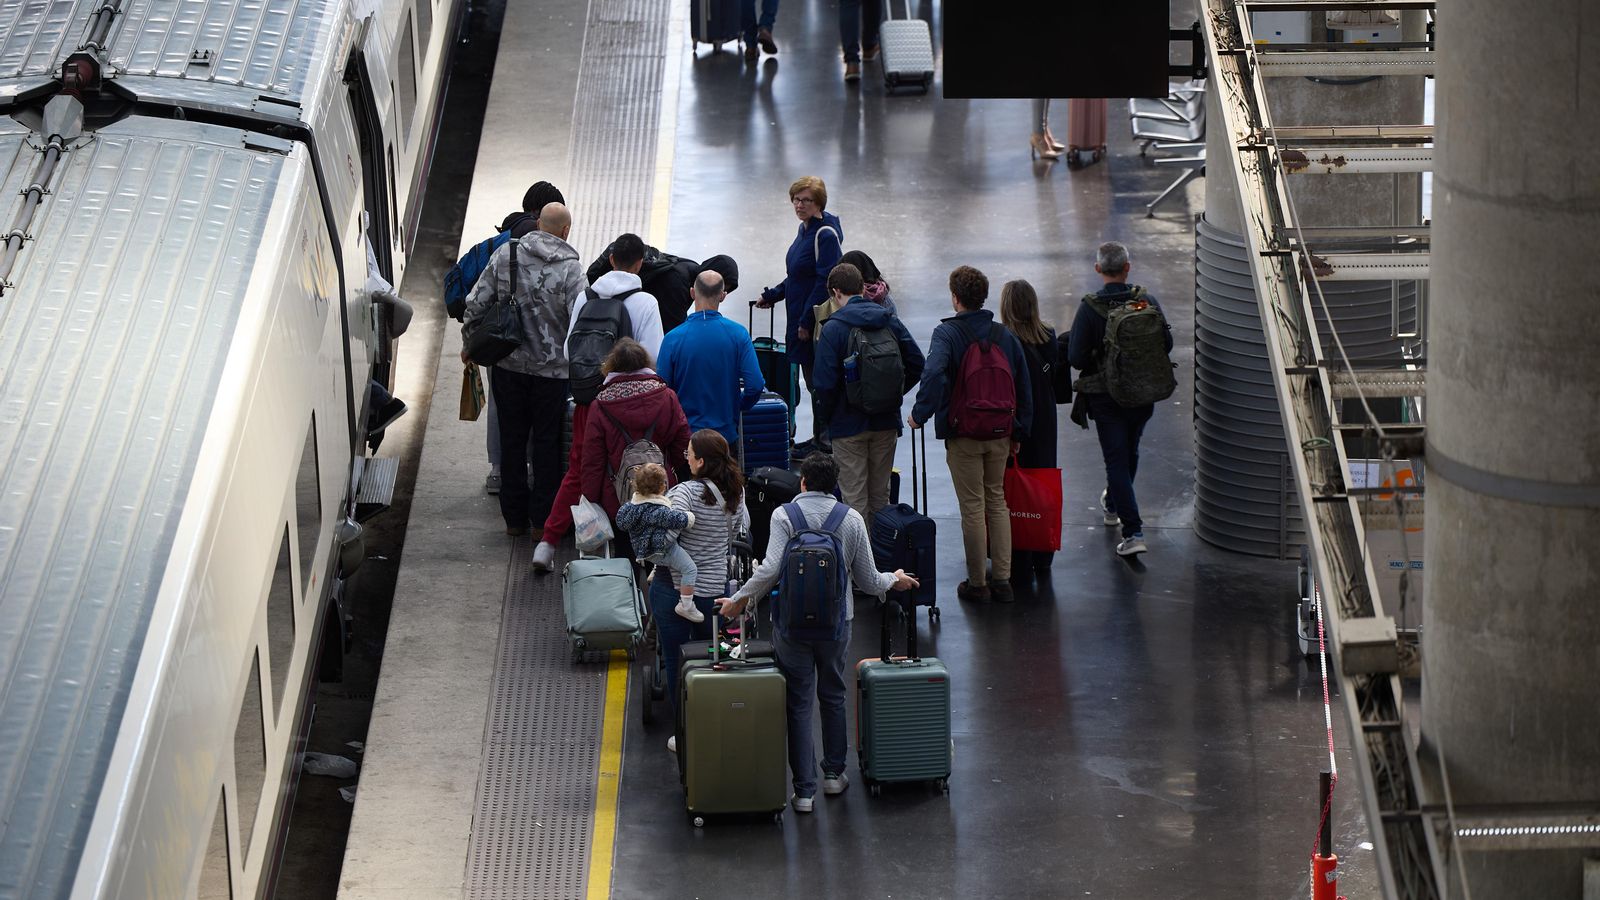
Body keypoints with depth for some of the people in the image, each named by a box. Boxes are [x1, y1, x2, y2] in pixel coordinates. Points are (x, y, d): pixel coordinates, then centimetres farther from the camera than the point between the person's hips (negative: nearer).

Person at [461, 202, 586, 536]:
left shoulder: (505, 254, -4)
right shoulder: (570, 269, -13)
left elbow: (475, 304, -2)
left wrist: (470, 345, 13)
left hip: (508, 366, 3)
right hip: (552, 368, -3)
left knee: (512, 439, 14)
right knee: (546, 442, 9)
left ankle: (514, 517, 21)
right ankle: (543, 519, 14)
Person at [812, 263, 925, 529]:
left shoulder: (833, 328, -12)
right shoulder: (889, 320, 3)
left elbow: (825, 382, -16)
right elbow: (916, 364, 4)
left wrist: (824, 420, -1)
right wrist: (892, 396, 14)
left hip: (848, 424, -5)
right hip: (887, 422, 5)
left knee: (854, 499, 1)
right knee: (880, 495, 15)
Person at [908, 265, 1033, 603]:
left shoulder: (948, 333, -11)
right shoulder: (1005, 336, 6)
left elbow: (933, 372, -30)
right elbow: (1024, 387, 9)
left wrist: (921, 413, -20)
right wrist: (1019, 431, 16)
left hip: (963, 435, -5)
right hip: (1001, 435, 5)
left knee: (972, 507, 3)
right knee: (997, 501, 16)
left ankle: (977, 582, 9)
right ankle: (1003, 579, 14)